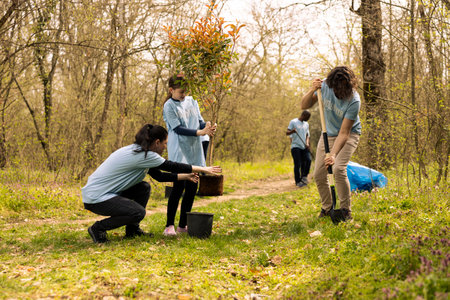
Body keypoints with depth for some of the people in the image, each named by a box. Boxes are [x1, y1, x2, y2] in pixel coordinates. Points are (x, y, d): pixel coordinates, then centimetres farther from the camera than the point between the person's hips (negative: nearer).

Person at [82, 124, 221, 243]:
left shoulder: (137, 151, 12)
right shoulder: (143, 155, -18)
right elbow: (172, 166, -13)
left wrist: (186, 176, 20)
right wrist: (203, 169, -4)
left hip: (104, 191, 10)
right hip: (95, 198, -10)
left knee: (144, 188, 11)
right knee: (138, 213, -20)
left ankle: (132, 230, 17)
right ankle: (98, 228, -4)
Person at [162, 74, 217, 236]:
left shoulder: (191, 101, 13)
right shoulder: (169, 106, -5)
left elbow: (199, 120, 12)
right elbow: (178, 128, -13)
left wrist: (208, 126, -11)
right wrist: (199, 132, -20)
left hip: (194, 150, 6)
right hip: (178, 150, -6)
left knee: (192, 186, 5)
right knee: (179, 185, -12)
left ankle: (183, 224, 15)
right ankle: (169, 226, -5)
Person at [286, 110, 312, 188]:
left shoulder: (306, 124, 19)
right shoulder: (293, 122, 0)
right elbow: (287, 133, -5)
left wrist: (307, 143, 1)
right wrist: (292, 131, -28)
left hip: (304, 147, 5)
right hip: (295, 146, -5)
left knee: (308, 160, -14)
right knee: (297, 164, -8)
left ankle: (304, 177, 4)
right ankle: (298, 181, 2)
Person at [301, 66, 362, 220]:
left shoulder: (354, 101, -30)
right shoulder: (325, 86, -19)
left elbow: (344, 133, -29)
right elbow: (305, 105, -8)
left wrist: (333, 154, -40)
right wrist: (312, 90, -28)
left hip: (349, 134, -5)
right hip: (328, 134, 5)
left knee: (338, 169, -26)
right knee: (319, 174, -1)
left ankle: (345, 210, -10)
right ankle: (327, 208, 19)